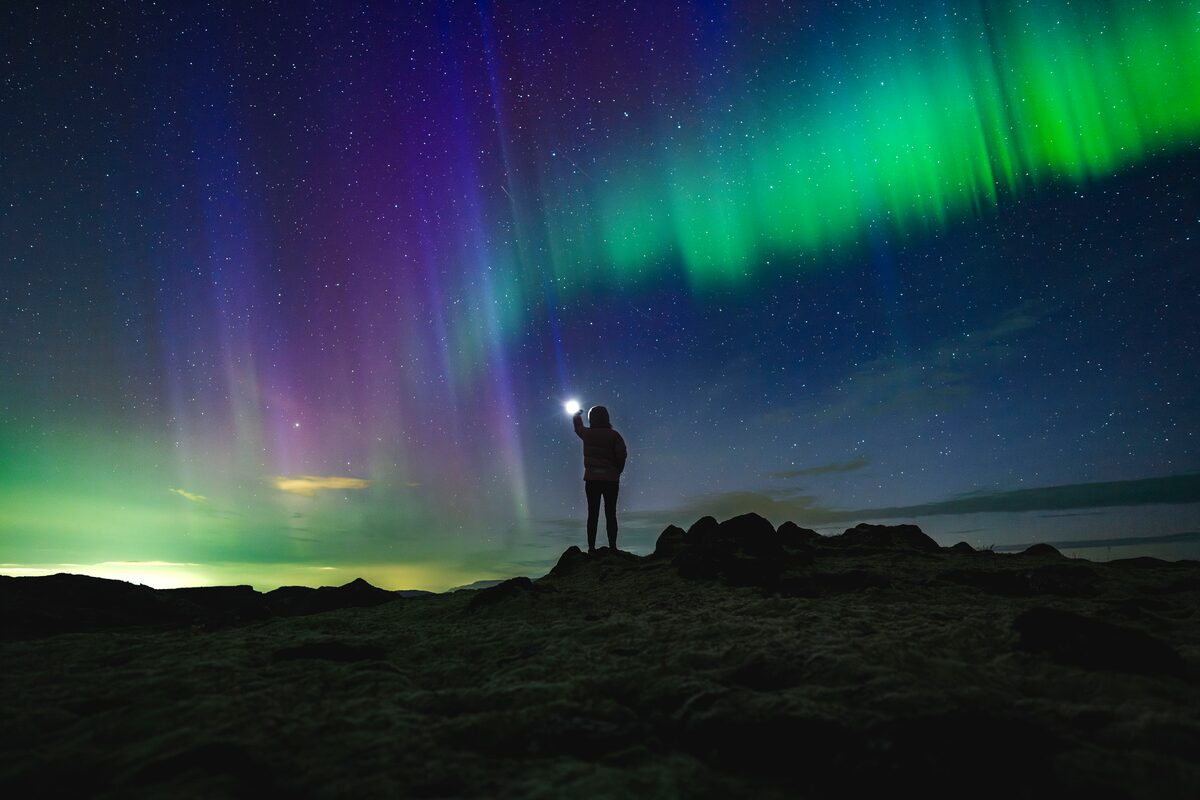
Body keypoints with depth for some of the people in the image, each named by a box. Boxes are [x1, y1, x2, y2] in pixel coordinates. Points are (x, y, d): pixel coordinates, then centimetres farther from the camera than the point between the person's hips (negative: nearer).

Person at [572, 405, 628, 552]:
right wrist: (617, 471, 5)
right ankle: (612, 547, -1)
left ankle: (591, 547, 1)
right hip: (611, 479, -1)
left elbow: (578, 427, 27)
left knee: (592, 514, 3)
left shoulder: (587, 434, 4)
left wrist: (577, 415, 48)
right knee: (610, 514, 2)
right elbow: (622, 454, -11)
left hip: (592, 479, 1)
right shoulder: (614, 435, -1)